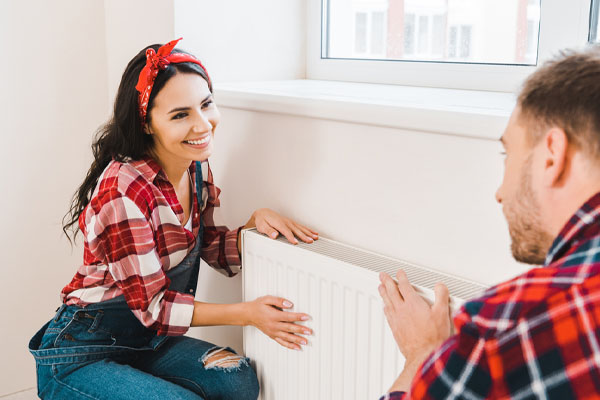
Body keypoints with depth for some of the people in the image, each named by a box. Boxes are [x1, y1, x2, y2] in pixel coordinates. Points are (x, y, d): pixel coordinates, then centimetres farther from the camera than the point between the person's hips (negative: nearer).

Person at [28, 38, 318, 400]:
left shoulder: (197, 169, -2)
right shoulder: (123, 190, -27)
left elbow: (210, 248, 7)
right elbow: (151, 304, -21)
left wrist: (256, 222, -11)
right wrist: (246, 313, -21)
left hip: (144, 341, 7)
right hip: (79, 355, -6)